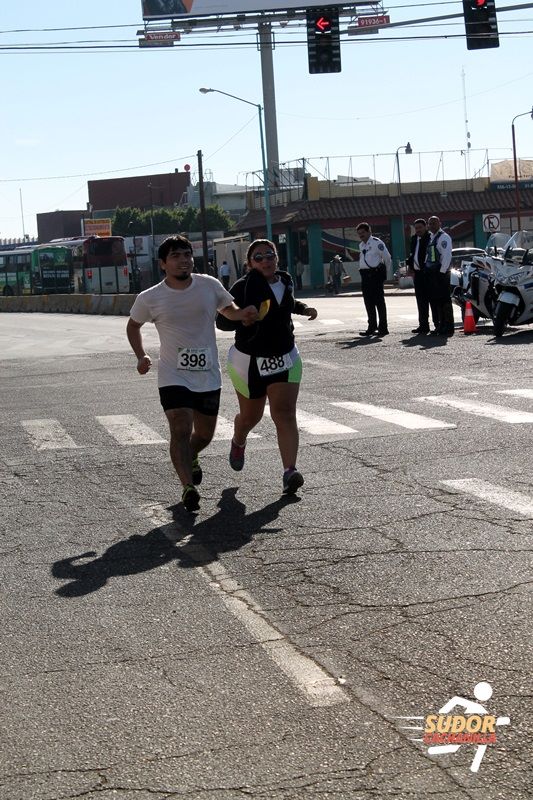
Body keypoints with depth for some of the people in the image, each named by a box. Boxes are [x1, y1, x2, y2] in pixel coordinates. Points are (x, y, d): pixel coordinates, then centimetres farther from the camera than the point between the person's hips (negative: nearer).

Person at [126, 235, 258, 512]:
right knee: (181, 429, -21)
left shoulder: (209, 285, -2)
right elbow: (133, 325, 13)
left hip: (209, 377, 3)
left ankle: (189, 458, 48)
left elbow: (228, 309, 17)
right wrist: (141, 356, 0)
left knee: (204, 434, 16)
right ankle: (188, 487, -22)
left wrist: (244, 313, -5)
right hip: (174, 377, -3)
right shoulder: (150, 299, -6)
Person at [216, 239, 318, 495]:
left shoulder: (285, 281, 5)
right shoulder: (243, 287, -15)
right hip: (249, 360, -3)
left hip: (285, 359, 3)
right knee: (250, 416, 14)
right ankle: (238, 444, 49)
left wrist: (303, 308, 13)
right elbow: (222, 322, -20)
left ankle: (289, 471, -21)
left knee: (285, 415, -12)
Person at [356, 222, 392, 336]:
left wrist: (383, 272, 2)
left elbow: (387, 258, -7)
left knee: (379, 301, -4)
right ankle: (372, 327, 19)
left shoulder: (376, 243, -8)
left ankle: (383, 328, 0)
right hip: (365, 275, 8)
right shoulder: (361, 245, 15)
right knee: (368, 302, 10)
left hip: (375, 274, -8)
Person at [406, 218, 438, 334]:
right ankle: (423, 325, 16)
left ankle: (438, 324, 1)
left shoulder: (431, 238, -9)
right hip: (418, 273, 8)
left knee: (433, 300, -4)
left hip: (429, 273, -8)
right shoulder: (414, 239, 15)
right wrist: (412, 270, 13)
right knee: (421, 301, 10)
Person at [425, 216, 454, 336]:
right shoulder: (430, 237, 18)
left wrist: (442, 271, -19)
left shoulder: (444, 237, -9)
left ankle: (448, 327, -7)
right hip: (431, 272, 9)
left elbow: (447, 255, -16)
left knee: (444, 299, -8)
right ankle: (441, 325, 17)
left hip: (441, 273, -9)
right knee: (436, 300, 11)